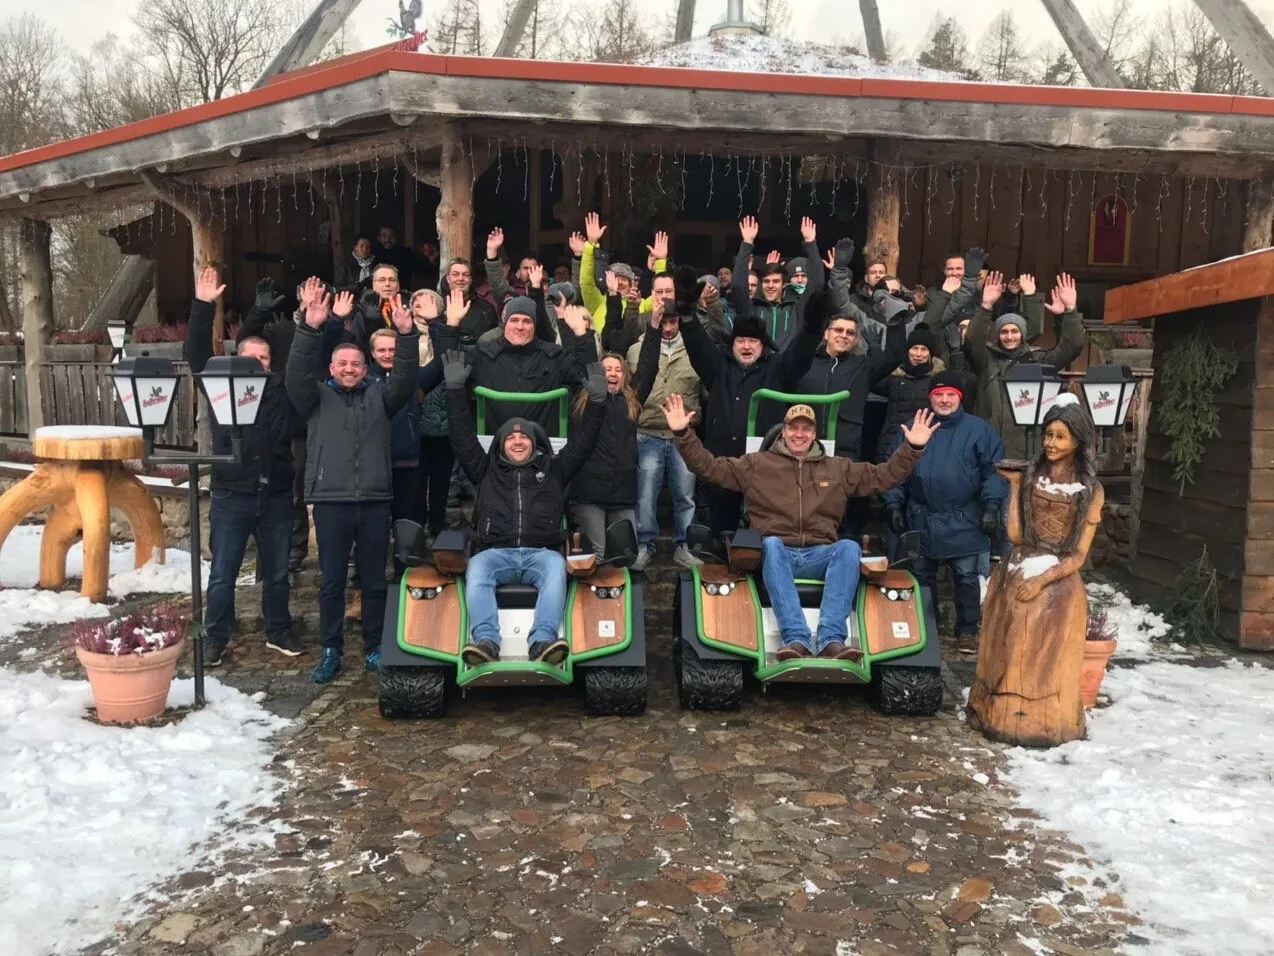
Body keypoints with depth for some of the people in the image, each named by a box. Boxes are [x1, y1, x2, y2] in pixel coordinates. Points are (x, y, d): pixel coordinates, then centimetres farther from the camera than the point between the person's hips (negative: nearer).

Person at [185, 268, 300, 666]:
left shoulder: (283, 388, 3)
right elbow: (197, 353, -8)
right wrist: (203, 307, -18)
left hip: (276, 495, 2)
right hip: (231, 496, -1)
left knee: (277, 572, 14)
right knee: (222, 574, 7)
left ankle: (278, 631, 30)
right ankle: (216, 639, 21)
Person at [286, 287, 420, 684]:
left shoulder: (380, 395, 11)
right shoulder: (317, 398, 8)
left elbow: (405, 379, -4)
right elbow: (296, 374, -8)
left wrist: (407, 336, -19)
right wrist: (310, 330, -21)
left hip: (374, 502, 1)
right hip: (331, 502, -1)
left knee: (374, 581, 9)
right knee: (332, 582, 6)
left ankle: (375, 648, 20)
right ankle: (331, 651, 16)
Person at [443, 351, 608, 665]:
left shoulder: (553, 470, 26)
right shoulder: (487, 470, 27)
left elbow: (582, 442, 20)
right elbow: (463, 438, 19)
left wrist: (597, 401, 8)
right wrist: (455, 390, 12)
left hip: (541, 552, 0)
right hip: (495, 552, 1)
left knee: (556, 567, -36)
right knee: (476, 570, -34)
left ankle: (543, 640, -53)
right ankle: (485, 640, -51)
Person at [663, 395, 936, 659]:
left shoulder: (838, 468, 22)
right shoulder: (756, 464, 14)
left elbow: (884, 476, 20)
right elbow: (709, 466, 9)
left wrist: (912, 448, 8)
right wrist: (683, 434, -3)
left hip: (820, 555, 2)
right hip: (777, 553, -2)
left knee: (849, 547, -30)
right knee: (771, 544, -37)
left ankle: (831, 639, -45)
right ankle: (796, 639, -51)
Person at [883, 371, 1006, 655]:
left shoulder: (978, 430, -1)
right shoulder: (911, 430, 6)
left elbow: (993, 471, -4)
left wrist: (991, 507, -11)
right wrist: (894, 504, 3)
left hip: (965, 523, -2)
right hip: (921, 521, 3)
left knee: (968, 578, 4)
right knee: (921, 577, 12)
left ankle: (967, 631, 16)